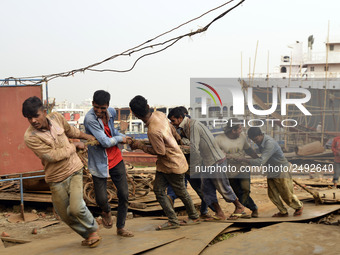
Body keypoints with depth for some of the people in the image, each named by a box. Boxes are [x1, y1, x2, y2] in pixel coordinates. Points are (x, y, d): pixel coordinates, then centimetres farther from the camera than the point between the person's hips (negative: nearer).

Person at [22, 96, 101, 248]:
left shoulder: (56, 117, -6)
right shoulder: (30, 137, -19)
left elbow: (69, 130, 18)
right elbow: (53, 156, -23)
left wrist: (85, 136, 26)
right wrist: (74, 146, -12)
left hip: (74, 170, 1)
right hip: (56, 179, -1)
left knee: (76, 208, -17)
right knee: (66, 215, 9)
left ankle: (93, 230, 10)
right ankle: (88, 235, 35)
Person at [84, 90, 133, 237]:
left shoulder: (111, 113, 0)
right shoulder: (90, 119, -22)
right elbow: (105, 142, -24)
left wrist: (125, 137, 12)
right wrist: (120, 139, -8)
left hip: (115, 159, 5)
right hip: (99, 163, -5)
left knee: (124, 194, 4)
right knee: (101, 199, -5)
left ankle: (120, 227, 22)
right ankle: (106, 211, 33)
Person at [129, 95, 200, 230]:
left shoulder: (153, 131, -34)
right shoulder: (159, 114, -9)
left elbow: (160, 152, -24)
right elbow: (171, 128, 7)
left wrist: (140, 146, -14)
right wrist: (178, 138, 27)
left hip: (173, 164, -9)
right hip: (163, 164, 9)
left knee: (180, 192, 11)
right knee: (158, 190, 5)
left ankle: (194, 217, 33)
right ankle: (173, 220, 9)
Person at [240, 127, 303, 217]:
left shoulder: (269, 143, -32)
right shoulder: (260, 141, -2)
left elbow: (261, 161, -37)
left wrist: (244, 160, -34)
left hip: (281, 171, -8)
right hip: (271, 172, 8)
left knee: (287, 195, 5)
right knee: (272, 195, 5)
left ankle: (299, 207, 30)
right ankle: (283, 212, 21)